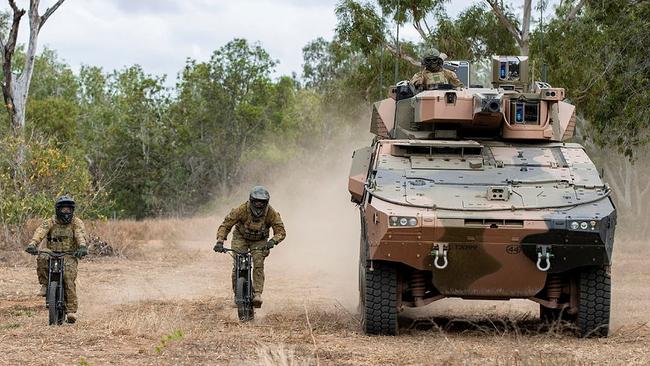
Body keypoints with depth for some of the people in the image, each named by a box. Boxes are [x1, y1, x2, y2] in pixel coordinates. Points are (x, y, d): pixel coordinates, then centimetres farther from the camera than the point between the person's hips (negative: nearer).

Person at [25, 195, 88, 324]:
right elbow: (40, 232, -16)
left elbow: (80, 235, -19)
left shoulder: (76, 222, 0)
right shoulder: (50, 222, 2)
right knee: (41, 259, -32)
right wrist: (32, 244, -37)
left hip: (69, 256, -1)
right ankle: (45, 284, -10)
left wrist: (82, 246, -42)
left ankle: (71, 310, -26)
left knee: (69, 277, -26)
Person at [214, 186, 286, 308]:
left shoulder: (271, 213, -25)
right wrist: (220, 241, -34)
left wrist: (273, 241, -43)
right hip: (241, 238, 0)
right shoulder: (242, 210, -28)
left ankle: (257, 294, -22)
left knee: (258, 264, -20)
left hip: (259, 241, 0)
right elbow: (226, 225, -21)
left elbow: (281, 231, -21)